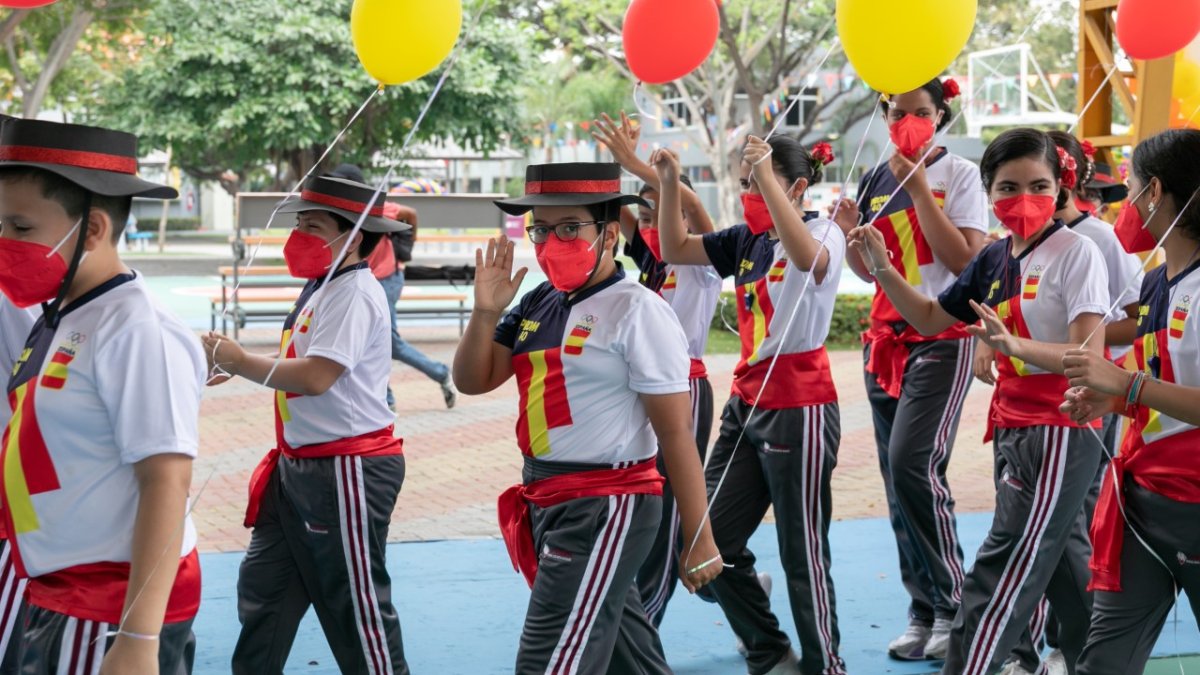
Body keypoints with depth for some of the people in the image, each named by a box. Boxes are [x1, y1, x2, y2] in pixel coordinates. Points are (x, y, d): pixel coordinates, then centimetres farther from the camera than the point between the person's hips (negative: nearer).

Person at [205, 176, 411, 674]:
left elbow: (317, 376, -27)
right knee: (262, 588, 15)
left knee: (356, 602, 1)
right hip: (298, 465, 10)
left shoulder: (353, 292, -18)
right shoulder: (320, 288, 14)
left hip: (348, 469, -10)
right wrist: (236, 366, 4)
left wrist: (241, 361, -16)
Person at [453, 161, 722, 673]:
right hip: (548, 505, 8)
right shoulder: (538, 305, 9)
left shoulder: (637, 311, -13)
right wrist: (486, 311, -7)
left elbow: (676, 433, -14)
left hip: (607, 509, -8)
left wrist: (699, 542, -14)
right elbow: (472, 381, 10)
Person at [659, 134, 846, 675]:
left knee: (802, 549, -1)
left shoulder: (823, 232, -9)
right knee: (713, 538, 9)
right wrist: (669, 185, -2)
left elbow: (808, 259, -33)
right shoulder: (746, 240, 10)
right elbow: (675, 250, 11)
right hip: (746, 402, 8)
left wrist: (767, 175, -34)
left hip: (798, 407, -8)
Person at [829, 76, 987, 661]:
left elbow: (965, 261, -14)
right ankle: (923, 611, 13)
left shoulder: (959, 174, -4)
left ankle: (953, 604, -7)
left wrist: (919, 187, -15)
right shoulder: (875, 180, 11)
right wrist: (850, 234, -5)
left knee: (912, 464, -19)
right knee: (897, 479, 4)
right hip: (887, 338, 6)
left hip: (943, 338, -6)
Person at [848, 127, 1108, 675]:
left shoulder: (1075, 251, -14)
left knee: (997, 582, -8)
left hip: (1059, 434, -8)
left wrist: (1014, 344, -37)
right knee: (1056, 564, 21)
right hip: (1011, 429, 8)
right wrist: (882, 269, 4)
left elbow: (1089, 356, -21)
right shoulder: (994, 259, 8)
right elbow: (931, 318, 17)